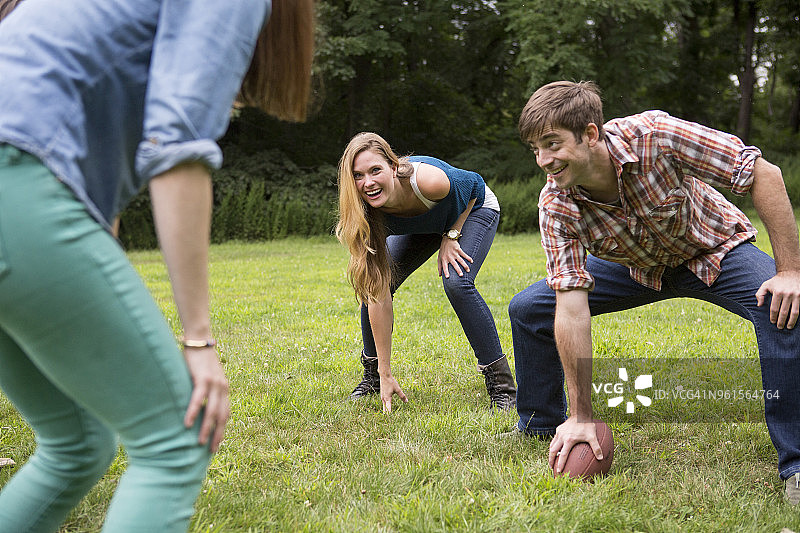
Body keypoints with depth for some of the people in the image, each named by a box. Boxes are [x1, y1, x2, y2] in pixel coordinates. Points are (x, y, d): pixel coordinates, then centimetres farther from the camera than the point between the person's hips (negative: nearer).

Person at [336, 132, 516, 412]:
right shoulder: (366, 214, -31)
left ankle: (501, 384, -19)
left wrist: (451, 237, -22)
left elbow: (474, 183, -18)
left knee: (456, 283, -28)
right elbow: (379, 297, -28)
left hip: (472, 210, -4)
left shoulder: (427, 180, -44)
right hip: (421, 225, 4)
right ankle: (372, 376, 12)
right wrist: (385, 374, -28)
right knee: (372, 285, -10)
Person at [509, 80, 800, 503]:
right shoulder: (556, 208, -26)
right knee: (528, 309, -6)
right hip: (639, 268, 3)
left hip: (712, 250, -3)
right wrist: (581, 417, -28)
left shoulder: (654, 136, -36)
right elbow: (572, 309, -27)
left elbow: (764, 174, -28)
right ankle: (539, 429, 16)